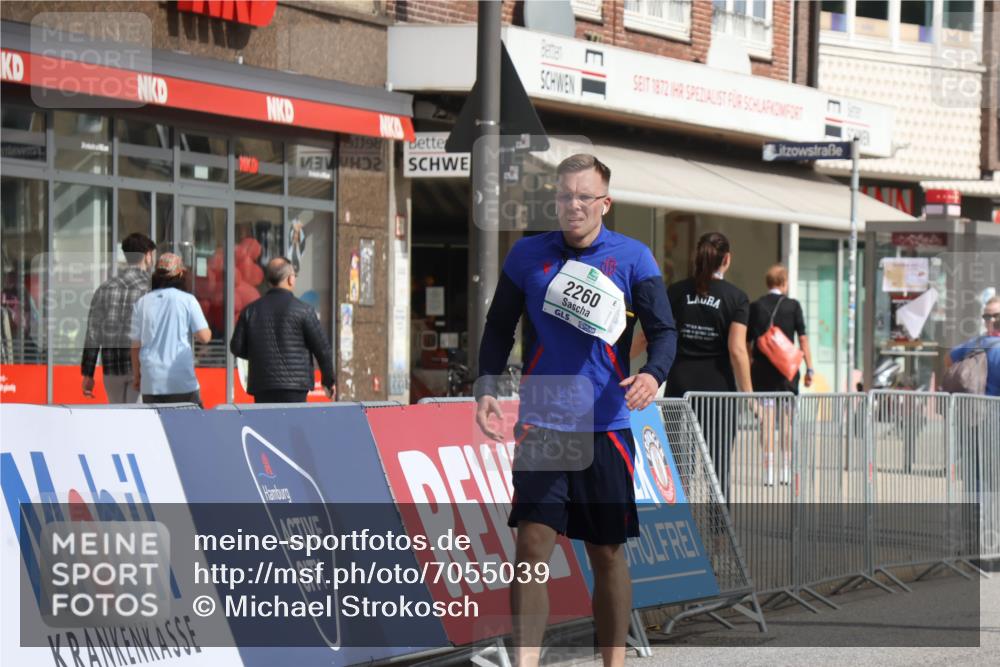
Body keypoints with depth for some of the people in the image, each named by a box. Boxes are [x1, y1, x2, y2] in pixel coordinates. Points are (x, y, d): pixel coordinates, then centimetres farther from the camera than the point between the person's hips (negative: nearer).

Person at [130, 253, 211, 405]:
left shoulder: (142, 303, 5)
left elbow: (135, 345, 8)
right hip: (183, 381, -2)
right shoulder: (187, 300, -2)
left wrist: (137, 376, 19)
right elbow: (204, 337, -5)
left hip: (151, 383, 2)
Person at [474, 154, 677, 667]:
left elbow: (663, 330, 2)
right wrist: (486, 389, -3)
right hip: (540, 426, 0)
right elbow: (498, 330, 12)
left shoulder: (632, 257, 3)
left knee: (607, 552, 7)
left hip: (606, 427, 0)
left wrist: (653, 374, -18)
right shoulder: (528, 255, 6)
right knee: (533, 543, -10)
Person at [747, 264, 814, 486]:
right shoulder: (792, 305, -1)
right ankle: (787, 471, 9)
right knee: (787, 419, 9)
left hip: (762, 368, 1)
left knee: (767, 419, 0)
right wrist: (809, 368, 1)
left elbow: (747, 341, 3)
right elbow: (803, 338, -3)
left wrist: (749, 365, 15)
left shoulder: (755, 307, 1)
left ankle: (768, 473, -4)